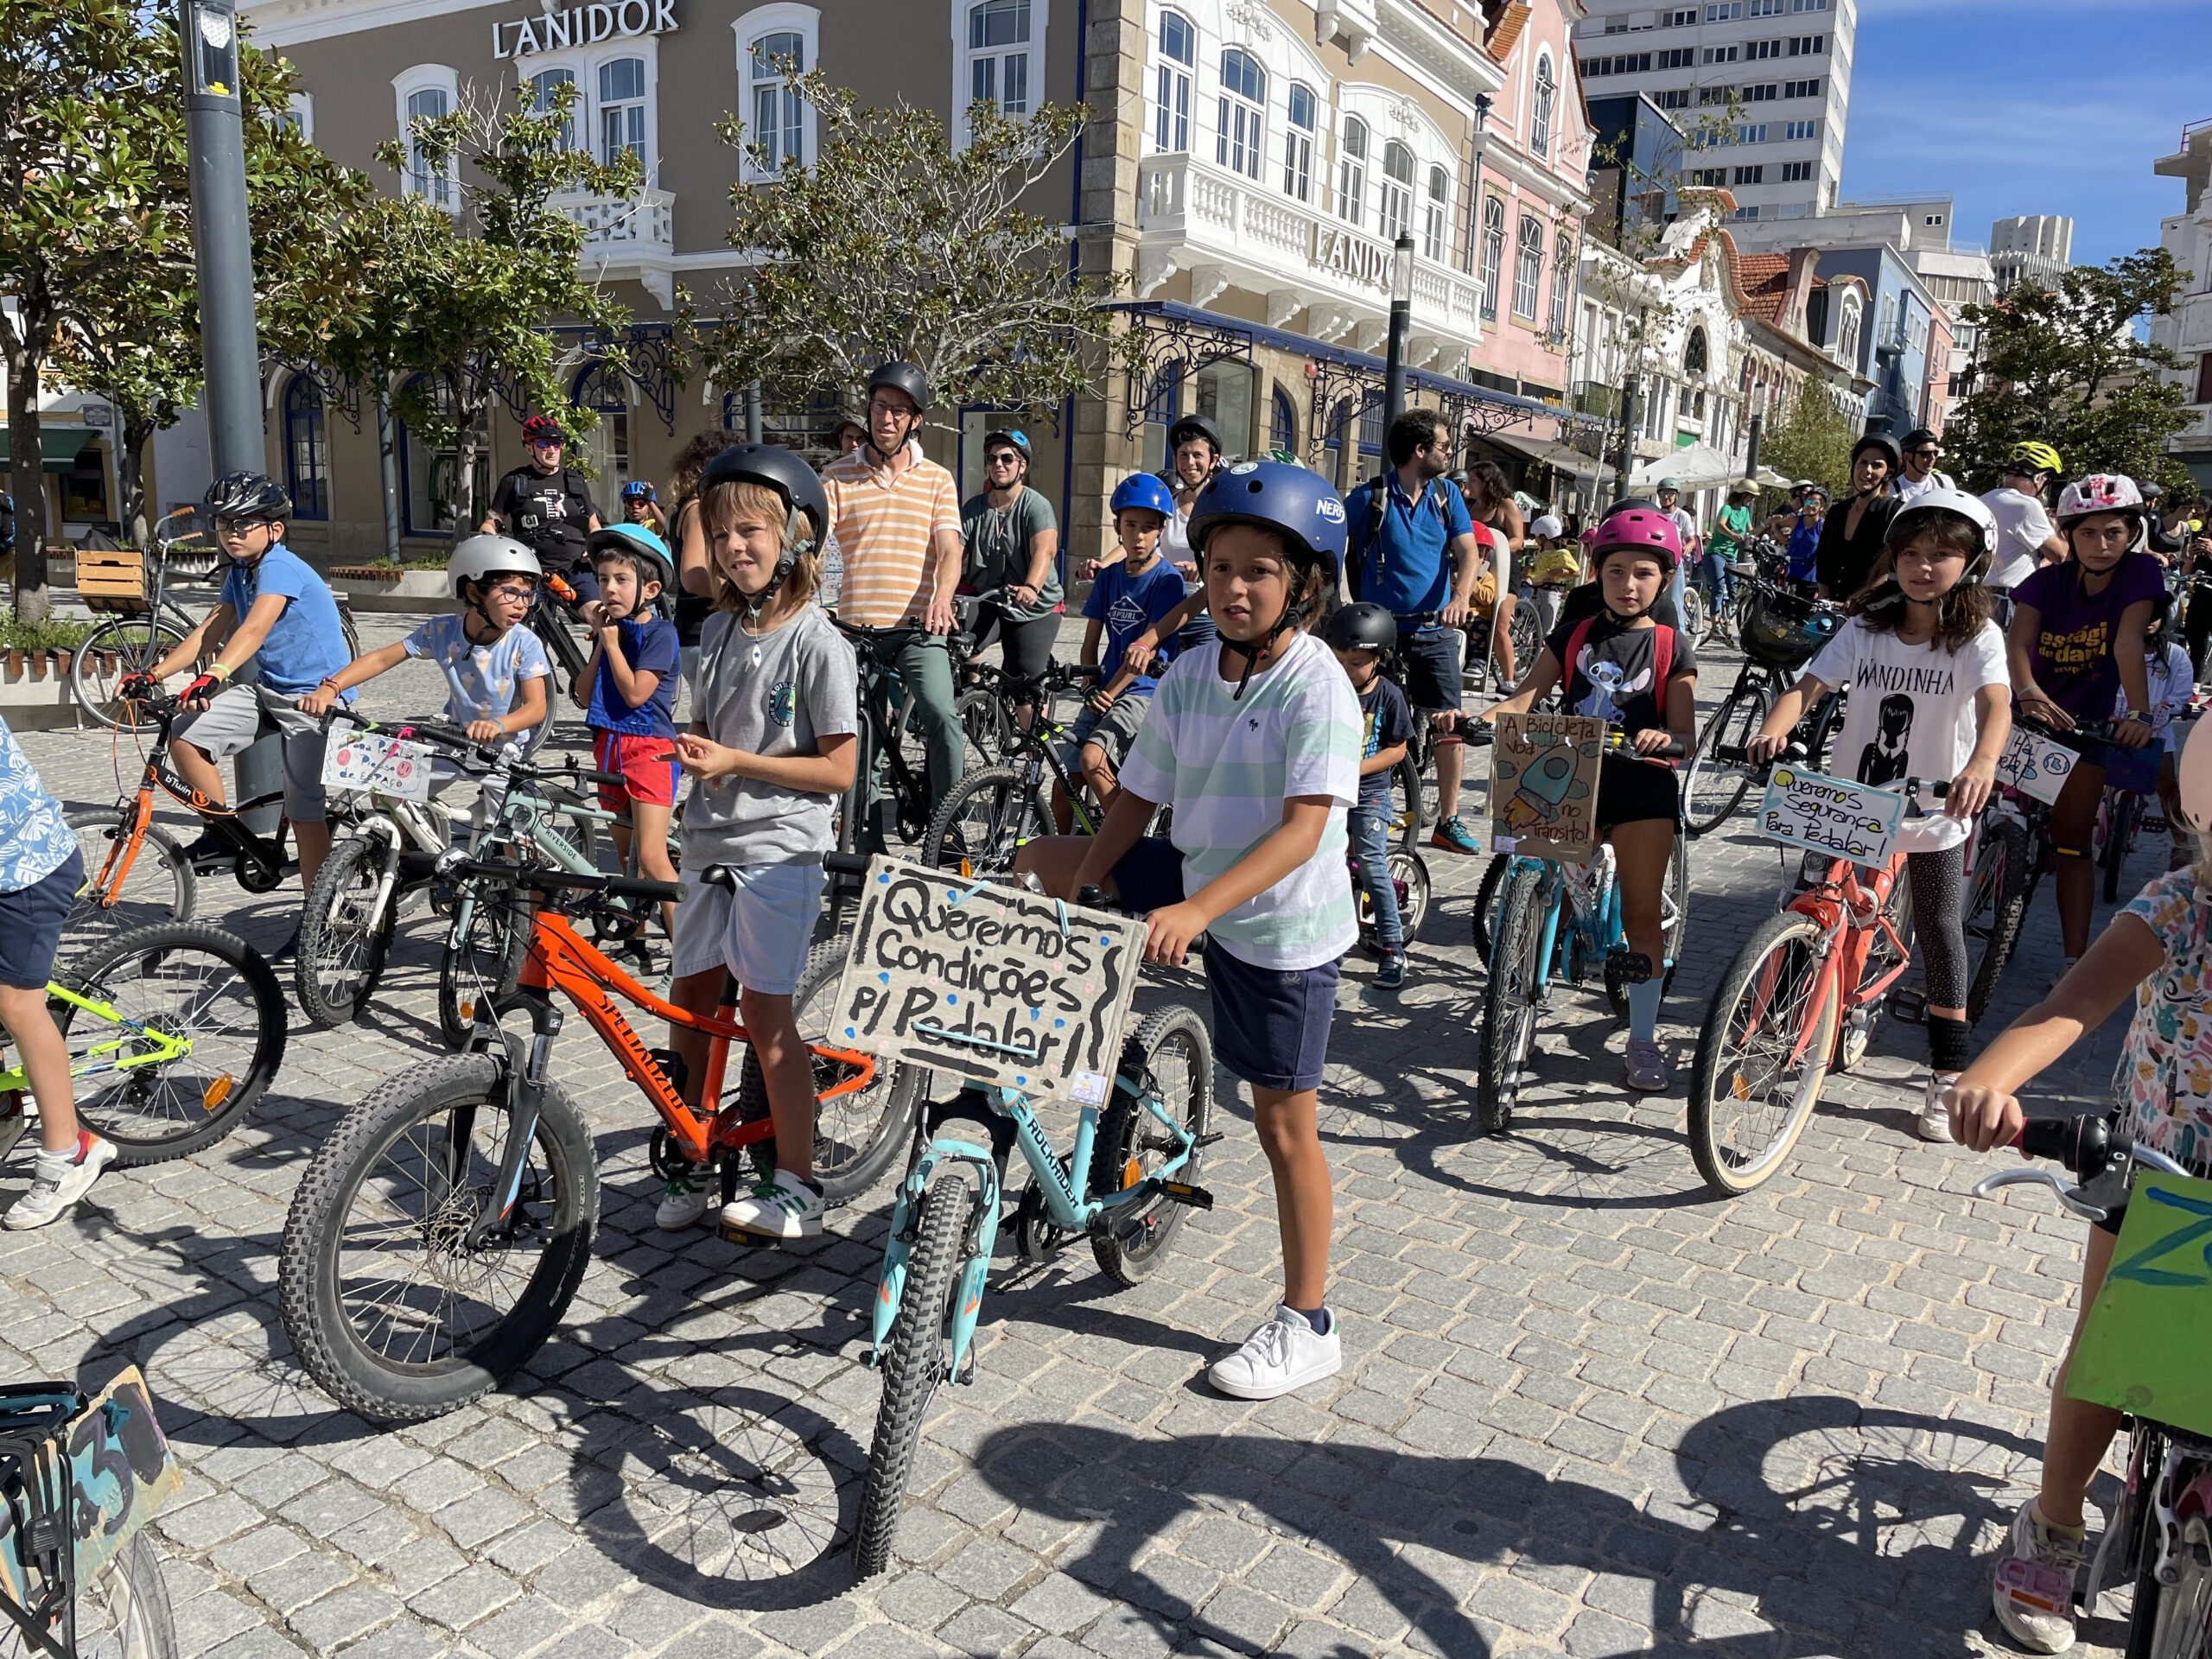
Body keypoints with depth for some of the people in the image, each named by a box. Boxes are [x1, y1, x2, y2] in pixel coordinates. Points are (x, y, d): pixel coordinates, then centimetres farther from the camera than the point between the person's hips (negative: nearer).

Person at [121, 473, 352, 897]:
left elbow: (254, 629, -33)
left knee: (304, 811, -9)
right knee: (185, 739, -7)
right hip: (271, 689, 9)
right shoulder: (239, 573, 9)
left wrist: (211, 677, -47)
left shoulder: (280, 567, -18)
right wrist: (152, 675, -4)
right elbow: (209, 632, 6)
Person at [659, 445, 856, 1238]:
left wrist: (737, 762, -17)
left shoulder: (818, 643, -11)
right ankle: (693, 1164, 26)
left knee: (765, 1010, -4)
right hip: (711, 842, 7)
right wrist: (693, 750, 2)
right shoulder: (718, 630, 9)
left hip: (779, 849, -7)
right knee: (689, 1001, 10)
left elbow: (837, 770, -13)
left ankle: (797, 1188, 8)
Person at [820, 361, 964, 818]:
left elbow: (950, 549, -3)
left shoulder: (937, 479, 8)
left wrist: (942, 597, -25)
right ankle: (866, 840, 22)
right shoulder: (837, 476, 7)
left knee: (941, 713, -23)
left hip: (919, 628, -1)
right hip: (856, 627, 1)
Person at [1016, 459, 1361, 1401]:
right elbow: (1139, 799, 3)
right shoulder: (1187, 678, -2)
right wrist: (1075, 889, -9)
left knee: (1284, 1123, 1)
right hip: (1196, 881, 7)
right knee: (1043, 863, 9)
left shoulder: (1319, 689, -21)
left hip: (1283, 927, -6)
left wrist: (1197, 908, -41)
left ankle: (1307, 1326, 18)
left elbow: (1304, 829, -30)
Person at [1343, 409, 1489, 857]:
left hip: (1434, 628, 3)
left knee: (1449, 721, -2)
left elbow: (1469, 553, -2)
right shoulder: (1369, 497, -6)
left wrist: (1460, 597, -21)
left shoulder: (1447, 495, 5)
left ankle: (1448, 820, 8)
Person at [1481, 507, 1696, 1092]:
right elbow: (1526, 698, -2)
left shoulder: (1672, 647, 2)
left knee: (1641, 914, 0)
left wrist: (1664, 737, -30)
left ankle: (1642, 1039, 11)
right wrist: (1479, 717, -21)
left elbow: (1684, 730, -6)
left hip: (1641, 784, -2)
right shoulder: (1572, 637, 8)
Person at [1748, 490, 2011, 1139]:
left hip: (1933, 811, -2)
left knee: (1939, 929, 3)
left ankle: (1949, 1075, 14)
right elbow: (1809, 685, -13)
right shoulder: (1865, 626, -2)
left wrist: (1983, 762, -49)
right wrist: (1774, 730, -35)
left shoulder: (1978, 639, -10)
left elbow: (1996, 704, -27)